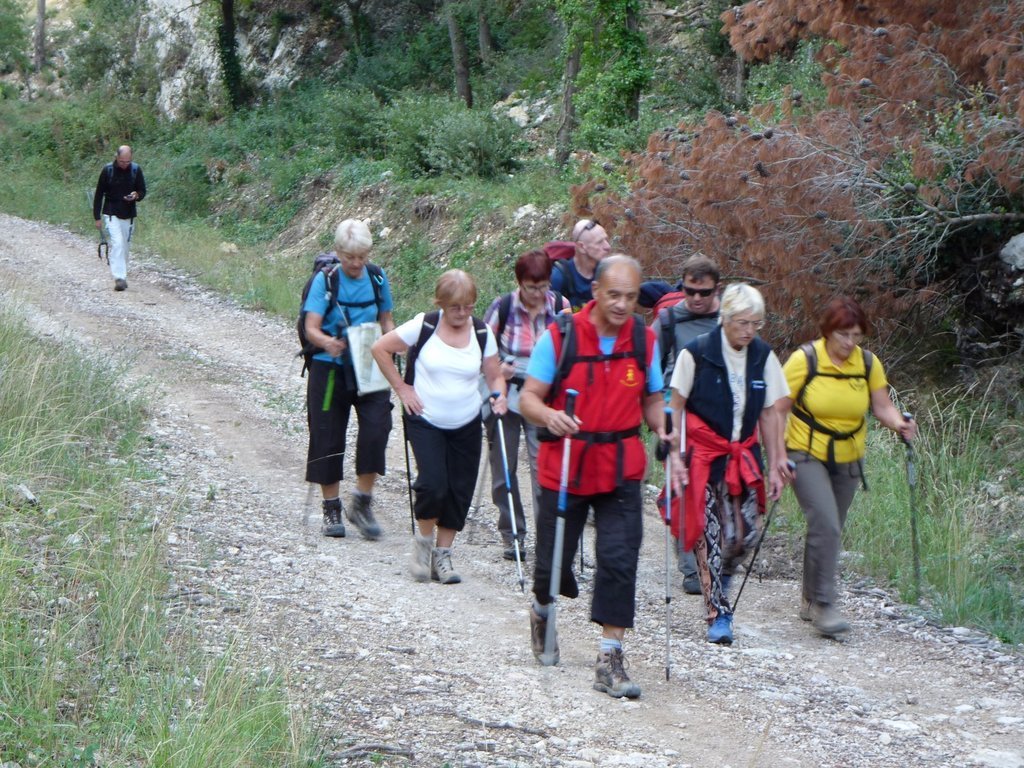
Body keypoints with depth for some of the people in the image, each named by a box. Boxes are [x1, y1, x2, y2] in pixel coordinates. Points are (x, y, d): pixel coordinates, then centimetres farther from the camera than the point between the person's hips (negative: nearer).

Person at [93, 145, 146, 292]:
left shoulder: (136, 170, -2)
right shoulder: (108, 170, -8)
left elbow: (143, 191, 8)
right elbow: (99, 194, -1)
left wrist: (136, 195, -17)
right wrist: (97, 217, -3)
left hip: (129, 215, 3)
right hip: (111, 214, -3)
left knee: (124, 246, 11)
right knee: (117, 243, -18)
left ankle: (122, 276, 24)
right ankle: (119, 278, -23)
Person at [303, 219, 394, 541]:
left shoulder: (377, 278, 3)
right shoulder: (325, 280, -8)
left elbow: (386, 320, 15)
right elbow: (311, 328, -14)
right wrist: (327, 342, -36)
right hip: (330, 369, -2)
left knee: (376, 427, -14)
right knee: (328, 438, 4)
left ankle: (362, 502, 1)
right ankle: (332, 508, 20)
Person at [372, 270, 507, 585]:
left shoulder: (482, 333, -1)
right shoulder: (424, 326, -10)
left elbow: (495, 375, 6)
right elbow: (380, 348, -2)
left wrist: (499, 395, -15)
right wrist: (401, 388, -4)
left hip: (466, 425, 3)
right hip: (425, 421, -3)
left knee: (459, 491, 3)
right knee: (433, 485, -17)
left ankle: (442, 555, 18)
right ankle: (424, 540, 10)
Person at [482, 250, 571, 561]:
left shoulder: (560, 306, -3)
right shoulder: (502, 307, -8)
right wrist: (496, 369, -12)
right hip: (505, 395, 0)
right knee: (504, 467, 7)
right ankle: (512, 534, 20)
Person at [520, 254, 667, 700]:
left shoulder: (644, 341, 3)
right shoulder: (560, 336, -7)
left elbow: (652, 399, 13)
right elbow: (529, 398, -7)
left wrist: (663, 429, -8)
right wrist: (549, 416, -29)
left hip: (621, 469, 2)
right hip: (565, 466, -2)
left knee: (620, 560, -9)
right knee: (554, 560, 7)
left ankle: (610, 659, -3)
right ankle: (542, 611, 42)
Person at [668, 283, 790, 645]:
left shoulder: (763, 356, 3)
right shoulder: (696, 353, -10)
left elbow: (769, 413, 8)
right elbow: (676, 407, -4)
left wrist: (775, 465, 6)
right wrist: (675, 456, -10)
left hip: (744, 456, 4)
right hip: (703, 455, -4)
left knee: (745, 533, -4)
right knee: (710, 535, -7)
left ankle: (719, 579, 28)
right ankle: (718, 614, 0)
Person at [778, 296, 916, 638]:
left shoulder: (869, 363, -1)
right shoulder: (804, 360, -12)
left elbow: (881, 406, -1)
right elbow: (779, 409, -9)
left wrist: (899, 423, -23)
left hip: (847, 459, 5)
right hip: (807, 455, -5)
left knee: (829, 529, 12)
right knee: (825, 524, -19)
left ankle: (810, 600, 27)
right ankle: (823, 604, -14)